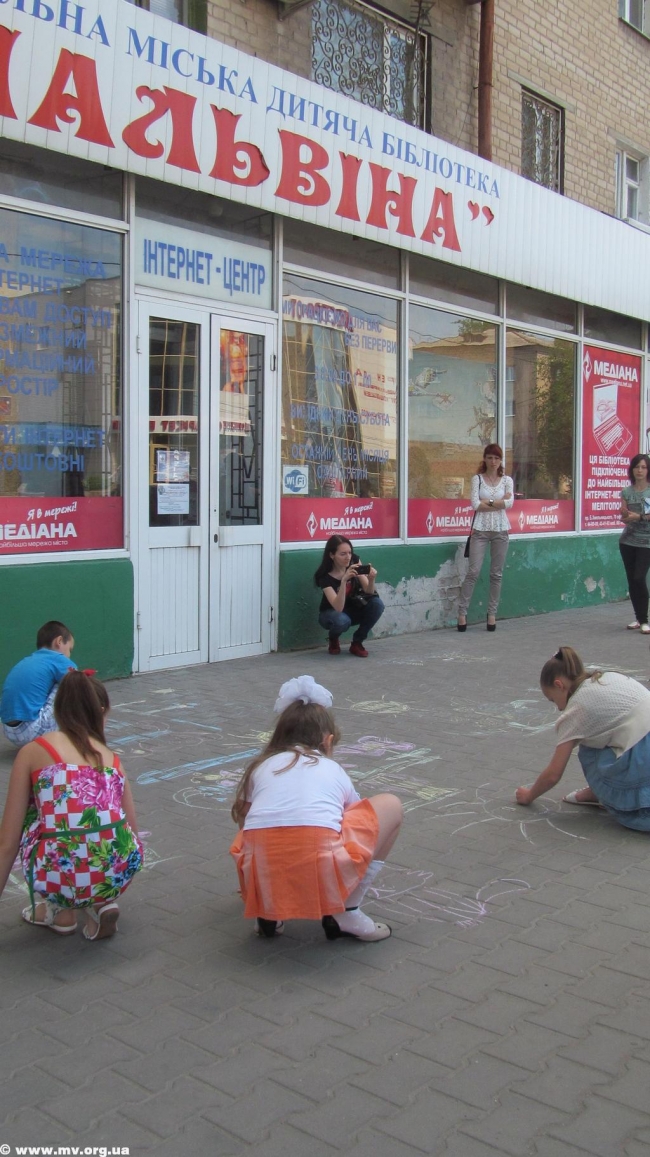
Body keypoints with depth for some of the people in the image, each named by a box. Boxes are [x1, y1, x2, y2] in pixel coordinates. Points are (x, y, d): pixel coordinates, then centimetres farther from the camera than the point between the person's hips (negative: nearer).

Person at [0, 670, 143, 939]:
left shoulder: (33, 751, 6)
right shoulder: (111, 757, 16)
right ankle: (101, 904, 17)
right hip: (120, 872, 3)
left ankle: (59, 911, 26)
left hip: (60, 878, -3)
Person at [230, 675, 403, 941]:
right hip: (322, 875, -3)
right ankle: (346, 913, 17)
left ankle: (269, 912, 14)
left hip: (263, 877, 3)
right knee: (391, 806, 24)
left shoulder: (260, 767, 28)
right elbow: (356, 817, 43)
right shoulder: (334, 770, 26)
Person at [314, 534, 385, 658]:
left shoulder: (354, 561, -16)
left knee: (377, 604, -26)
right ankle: (333, 640, -1)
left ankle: (357, 643, -6)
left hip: (353, 609, 4)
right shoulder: (325, 577, -27)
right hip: (331, 613, -4)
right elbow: (339, 608, -38)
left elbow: (369, 592, -17)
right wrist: (344, 580, -50)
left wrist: (371, 579, -40)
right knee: (342, 621, -40)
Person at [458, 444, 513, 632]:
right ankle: (462, 612, 0)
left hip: (500, 530, 2)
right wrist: (499, 502, -8)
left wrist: (487, 502, -11)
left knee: (496, 574, 5)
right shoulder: (477, 479, 3)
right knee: (473, 572, -5)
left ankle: (492, 613, 13)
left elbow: (509, 503, -8)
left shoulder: (507, 480, 7)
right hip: (480, 530, -2)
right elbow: (475, 505, -9)